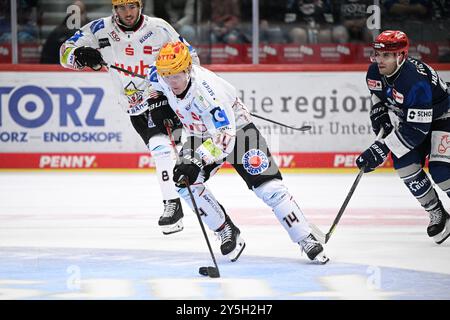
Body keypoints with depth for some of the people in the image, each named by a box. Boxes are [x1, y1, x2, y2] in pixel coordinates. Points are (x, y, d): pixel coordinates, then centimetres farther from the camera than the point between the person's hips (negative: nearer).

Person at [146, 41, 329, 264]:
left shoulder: (207, 89, -39)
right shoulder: (161, 78, -18)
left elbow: (224, 136, -45)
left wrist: (197, 162, -54)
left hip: (236, 129, -6)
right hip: (201, 135, 6)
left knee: (268, 188, -15)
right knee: (185, 184, -16)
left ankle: (307, 240, -8)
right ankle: (228, 233, -2)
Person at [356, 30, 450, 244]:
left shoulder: (415, 82, -38)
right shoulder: (375, 72, -14)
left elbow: (416, 130, -37)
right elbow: (378, 94, 12)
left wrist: (382, 149, -38)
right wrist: (380, 115, -7)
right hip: (411, 118, 8)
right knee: (405, 164, -10)